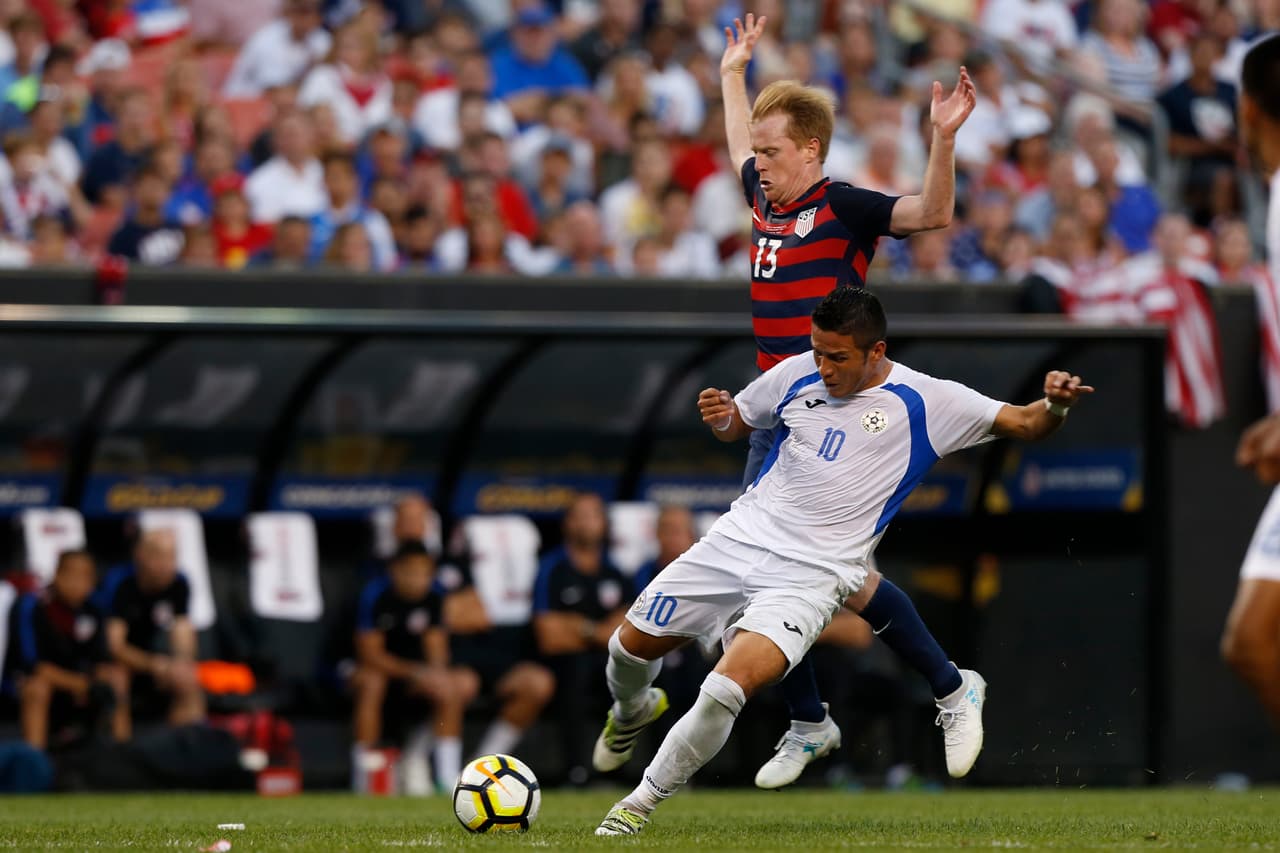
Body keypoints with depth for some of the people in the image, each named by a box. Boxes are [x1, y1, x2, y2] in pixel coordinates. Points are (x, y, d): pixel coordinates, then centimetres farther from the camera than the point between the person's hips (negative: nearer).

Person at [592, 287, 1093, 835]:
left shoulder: (924, 402, -7)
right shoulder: (799, 374, 4)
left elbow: (1024, 423, -6)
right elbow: (738, 423, 20)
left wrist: (1055, 405, -29)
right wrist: (719, 417, -3)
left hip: (812, 574, -5)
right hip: (740, 538, 5)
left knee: (728, 688, -25)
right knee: (633, 644, 12)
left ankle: (641, 804, -6)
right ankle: (632, 710, 50)